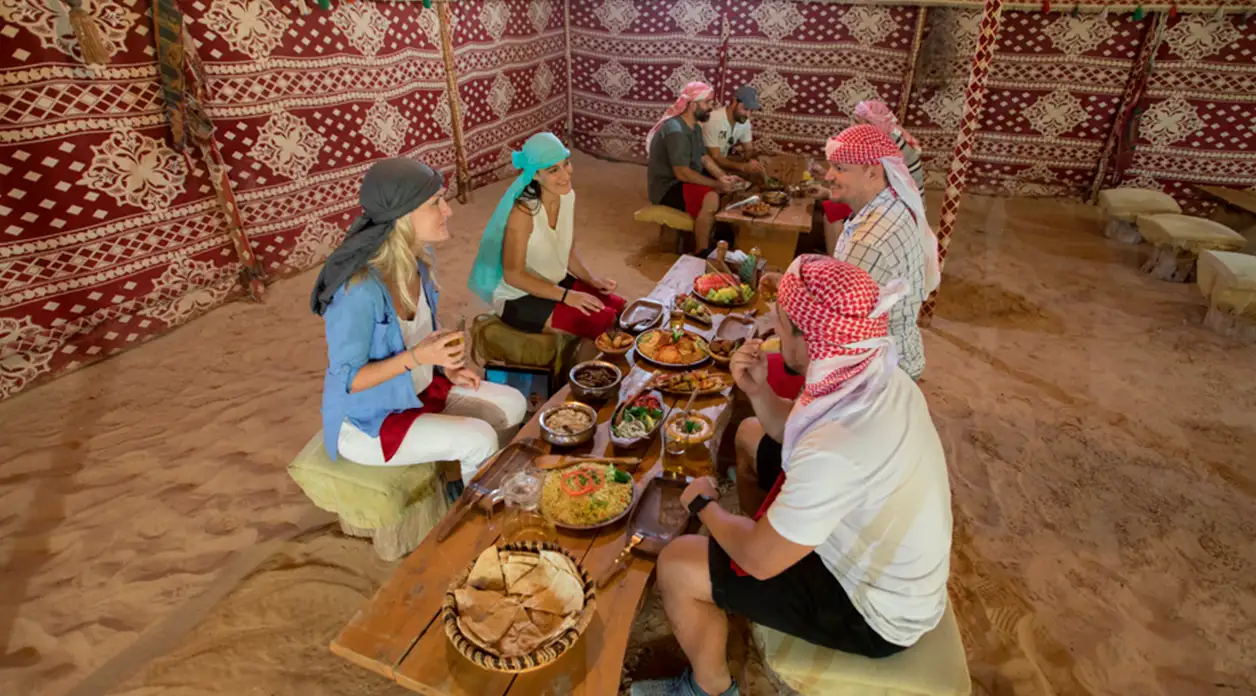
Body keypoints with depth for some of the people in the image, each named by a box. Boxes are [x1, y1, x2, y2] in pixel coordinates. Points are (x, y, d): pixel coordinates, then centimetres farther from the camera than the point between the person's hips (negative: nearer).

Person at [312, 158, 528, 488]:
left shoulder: (418, 260, -7)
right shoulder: (359, 290, -32)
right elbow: (346, 379, -23)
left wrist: (447, 365, -6)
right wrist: (417, 357, -34)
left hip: (421, 390, 8)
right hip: (366, 420, -8)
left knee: (513, 405, 1)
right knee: (479, 439, -21)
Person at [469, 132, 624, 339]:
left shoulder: (567, 196, -5)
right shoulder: (523, 212, -28)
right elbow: (513, 275, -23)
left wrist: (592, 280, -7)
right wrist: (566, 296, -25)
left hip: (555, 283, 7)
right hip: (518, 298, -7)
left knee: (619, 308, -8)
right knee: (601, 321, -21)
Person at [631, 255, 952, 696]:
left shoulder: (839, 450, -40)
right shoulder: (875, 375, -12)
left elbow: (758, 559, -27)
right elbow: (797, 433, 6)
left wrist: (704, 505, -8)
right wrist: (759, 392, -13)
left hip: (876, 609, -8)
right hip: (877, 546, 8)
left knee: (677, 567, -12)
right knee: (752, 435, 16)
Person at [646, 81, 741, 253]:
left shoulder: (695, 126, 8)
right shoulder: (675, 131, -25)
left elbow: (705, 157, 8)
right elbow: (682, 173, -29)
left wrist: (724, 178, -10)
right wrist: (716, 184, -24)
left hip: (688, 179, 10)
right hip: (667, 187, -10)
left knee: (731, 187, 6)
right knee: (711, 199, -32)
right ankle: (704, 252, -18)